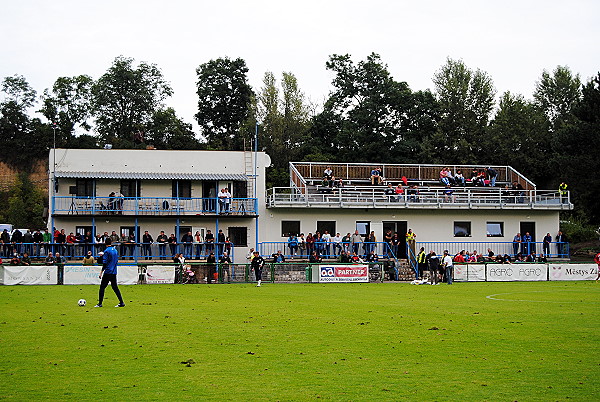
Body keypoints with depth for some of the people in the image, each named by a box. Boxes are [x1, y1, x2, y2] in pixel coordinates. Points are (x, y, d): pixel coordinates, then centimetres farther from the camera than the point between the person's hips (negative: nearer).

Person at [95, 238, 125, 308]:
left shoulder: (107, 251, -11)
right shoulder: (115, 250, 11)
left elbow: (105, 263, -14)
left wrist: (101, 272, -12)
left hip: (107, 272, -7)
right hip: (114, 272, 7)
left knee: (102, 287, -1)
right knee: (115, 287, 11)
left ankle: (100, 303, -2)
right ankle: (121, 303, 6)